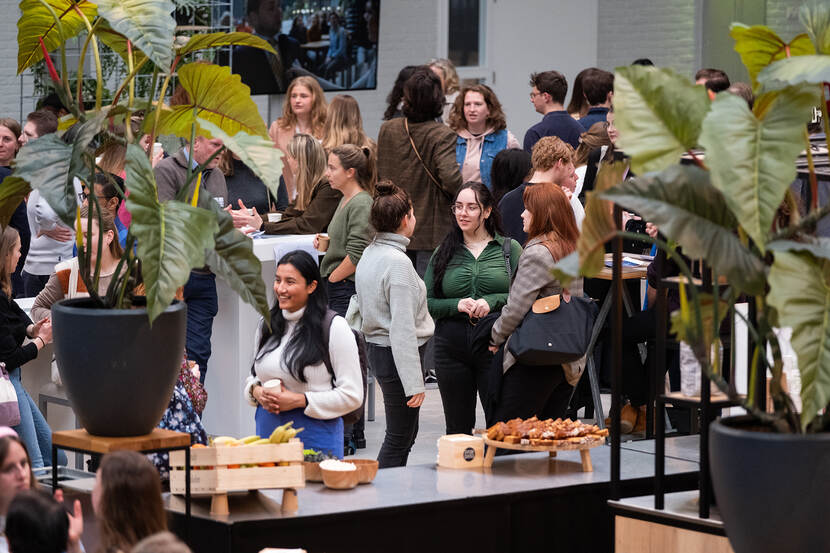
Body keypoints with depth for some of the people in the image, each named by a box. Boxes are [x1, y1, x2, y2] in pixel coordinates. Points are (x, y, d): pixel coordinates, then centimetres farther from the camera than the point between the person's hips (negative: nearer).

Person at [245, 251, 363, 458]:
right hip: (268, 429, 5)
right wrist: (257, 391, -1)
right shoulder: (267, 325, 11)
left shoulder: (334, 328, -7)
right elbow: (253, 375, 23)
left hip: (315, 436, -5)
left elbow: (352, 396, -9)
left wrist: (299, 400, -15)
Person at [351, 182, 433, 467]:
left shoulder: (369, 254, 8)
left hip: (375, 347, 9)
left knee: (407, 432, 17)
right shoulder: (398, 262, -20)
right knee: (399, 438, -2)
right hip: (396, 354, -9)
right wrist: (414, 383, -21)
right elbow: (403, 328, -23)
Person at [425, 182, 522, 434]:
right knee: (457, 429, 8)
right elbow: (427, 302, 7)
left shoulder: (509, 249, 6)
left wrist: (493, 302, -15)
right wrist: (457, 305, -10)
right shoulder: (444, 252, 11)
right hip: (452, 346, 2)